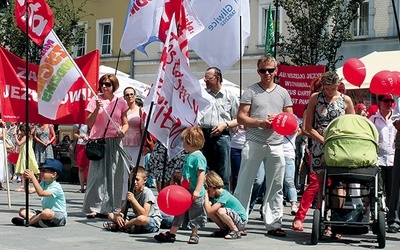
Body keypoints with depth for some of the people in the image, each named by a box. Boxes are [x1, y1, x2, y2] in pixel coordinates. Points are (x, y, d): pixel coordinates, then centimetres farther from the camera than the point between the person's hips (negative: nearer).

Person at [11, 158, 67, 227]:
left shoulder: (56, 187, -15)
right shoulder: (43, 184, 10)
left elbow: (41, 193, -30)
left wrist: (33, 178, -31)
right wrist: (26, 179, -15)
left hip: (60, 217, -8)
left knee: (47, 212, -42)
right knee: (22, 211, -1)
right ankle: (37, 220, -27)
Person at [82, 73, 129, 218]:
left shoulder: (120, 103, 10)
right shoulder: (95, 101, 5)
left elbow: (125, 123, 15)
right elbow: (89, 123, -1)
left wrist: (123, 131, -7)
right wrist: (97, 109, -15)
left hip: (115, 142, 2)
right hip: (98, 141, -2)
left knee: (112, 175, 2)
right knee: (97, 174, -8)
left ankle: (107, 208, 8)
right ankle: (94, 207, -6)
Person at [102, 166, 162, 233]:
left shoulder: (147, 192, -16)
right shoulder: (131, 193, 6)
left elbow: (144, 214, -25)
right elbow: (122, 211, 5)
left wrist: (133, 200, -27)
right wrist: (118, 216, -19)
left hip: (154, 223, -7)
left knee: (141, 219, -44)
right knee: (111, 215, 0)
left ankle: (117, 226, -22)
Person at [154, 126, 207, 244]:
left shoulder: (198, 157, -17)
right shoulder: (188, 156, 12)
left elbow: (201, 174, -22)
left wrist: (197, 190, -27)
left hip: (195, 194, -9)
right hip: (184, 191, 9)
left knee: (195, 214, 5)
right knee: (179, 212, 12)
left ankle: (194, 235, 18)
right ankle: (171, 234, 17)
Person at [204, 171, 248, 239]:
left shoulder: (224, 196, -24)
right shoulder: (214, 196, 1)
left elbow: (209, 210, -32)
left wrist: (206, 195, -22)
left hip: (241, 221, -9)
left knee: (220, 211, -32)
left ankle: (236, 231, -15)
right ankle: (225, 230, 9)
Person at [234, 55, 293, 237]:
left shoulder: (283, 92, 14)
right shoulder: (251, 91, 4)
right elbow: (241, 117, -1)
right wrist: (260, 123, -15)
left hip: (276, 144, 3)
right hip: (254, 143, -3)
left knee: (275, 186, 5)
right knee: (244, 183, -2)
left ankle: (273, 223, 12)